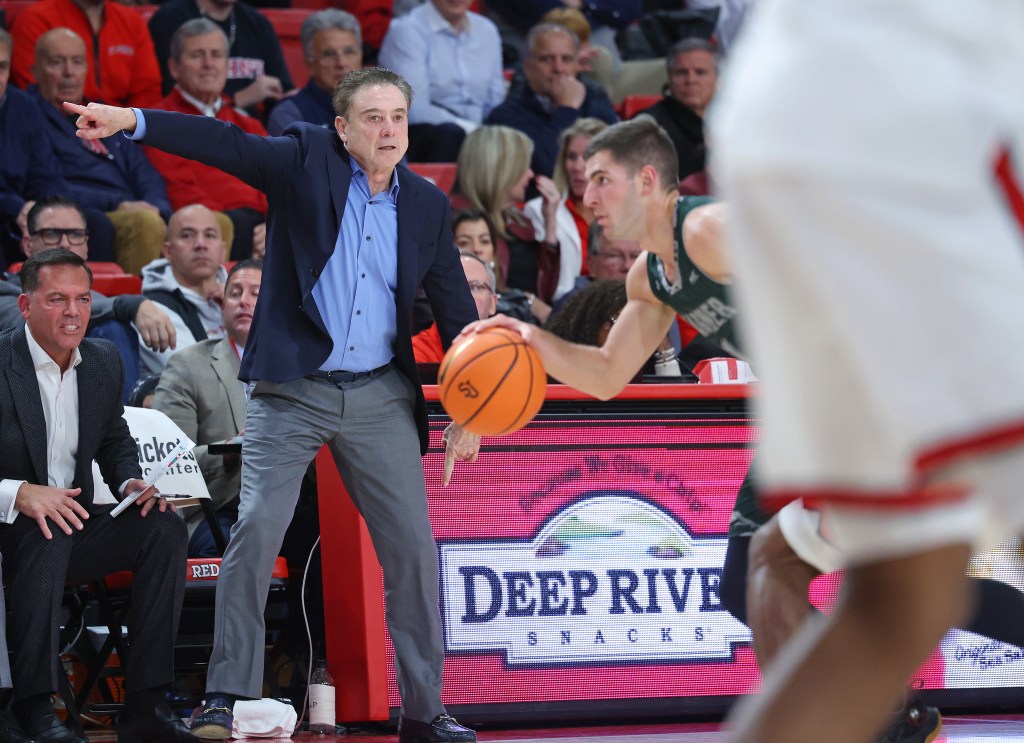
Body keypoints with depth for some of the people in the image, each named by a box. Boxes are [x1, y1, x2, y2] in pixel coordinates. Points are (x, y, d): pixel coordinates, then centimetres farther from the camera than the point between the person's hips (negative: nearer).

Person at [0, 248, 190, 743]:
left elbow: (115, 441, 22)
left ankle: (144, 703, -19)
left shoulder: (104, 362, 7)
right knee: (49, 531, -37)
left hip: (75, 524, 6)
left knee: (164, 526, -17)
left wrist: (131, 483, -1)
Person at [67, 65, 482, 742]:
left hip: (380, 397, 3)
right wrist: (130, 121, -28)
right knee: (256, 529, -14)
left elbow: (456, 309, 14)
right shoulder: (307, 161, 0)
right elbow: (224, 144, -13)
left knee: (413, 546, 2)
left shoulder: (426, 205, 9)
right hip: (292, 392, -3)